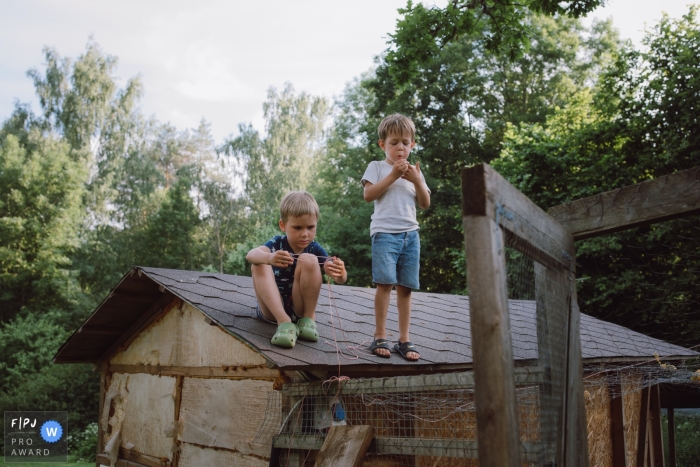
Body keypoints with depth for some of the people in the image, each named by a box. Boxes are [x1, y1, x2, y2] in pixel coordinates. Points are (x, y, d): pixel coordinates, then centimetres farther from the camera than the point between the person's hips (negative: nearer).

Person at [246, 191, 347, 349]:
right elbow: (251, 255, -31)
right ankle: (284, 322, -32)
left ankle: (308, 318, -16)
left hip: (299, 308, 0)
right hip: (272, 309, 1)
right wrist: (269, 258, -55)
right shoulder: (277, 244, -9)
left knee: (308, 260, -22)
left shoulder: (314, 249, -6)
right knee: (259, 264, -24)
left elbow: (340, 279, -18)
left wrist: (340, 273, -44)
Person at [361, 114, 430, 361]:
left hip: (410, 234, 4)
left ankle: (404, 339, 7)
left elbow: (425, 204, 13)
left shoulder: (414, 172, 20)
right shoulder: (377, 167, 8)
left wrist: (417, 180, -2)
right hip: (385, 232, -4)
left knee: (405, 286, 3)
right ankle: (380, 336, -6)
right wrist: (393, 176, -10)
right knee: (385, 282, -14)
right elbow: (368, 194, -7)